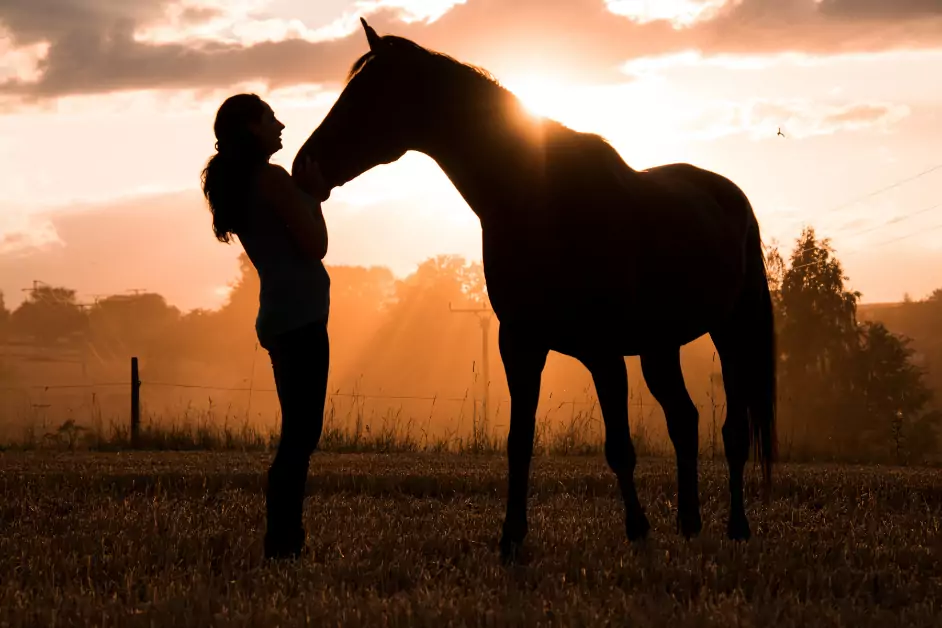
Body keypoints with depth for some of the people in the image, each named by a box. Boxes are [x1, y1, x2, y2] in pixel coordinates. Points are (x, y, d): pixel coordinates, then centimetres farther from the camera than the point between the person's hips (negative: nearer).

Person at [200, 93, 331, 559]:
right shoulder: (274, 179, -11)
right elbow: (315, 245, -12)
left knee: (298, 433, 13)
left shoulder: (234, 185, 16)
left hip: (281, 318, 10)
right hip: (301, 316, -10)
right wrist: (313, 197, 1)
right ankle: (283, 542, -12)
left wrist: (309, 194, 15)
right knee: (301, 434, -10)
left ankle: (284, 539, 13)